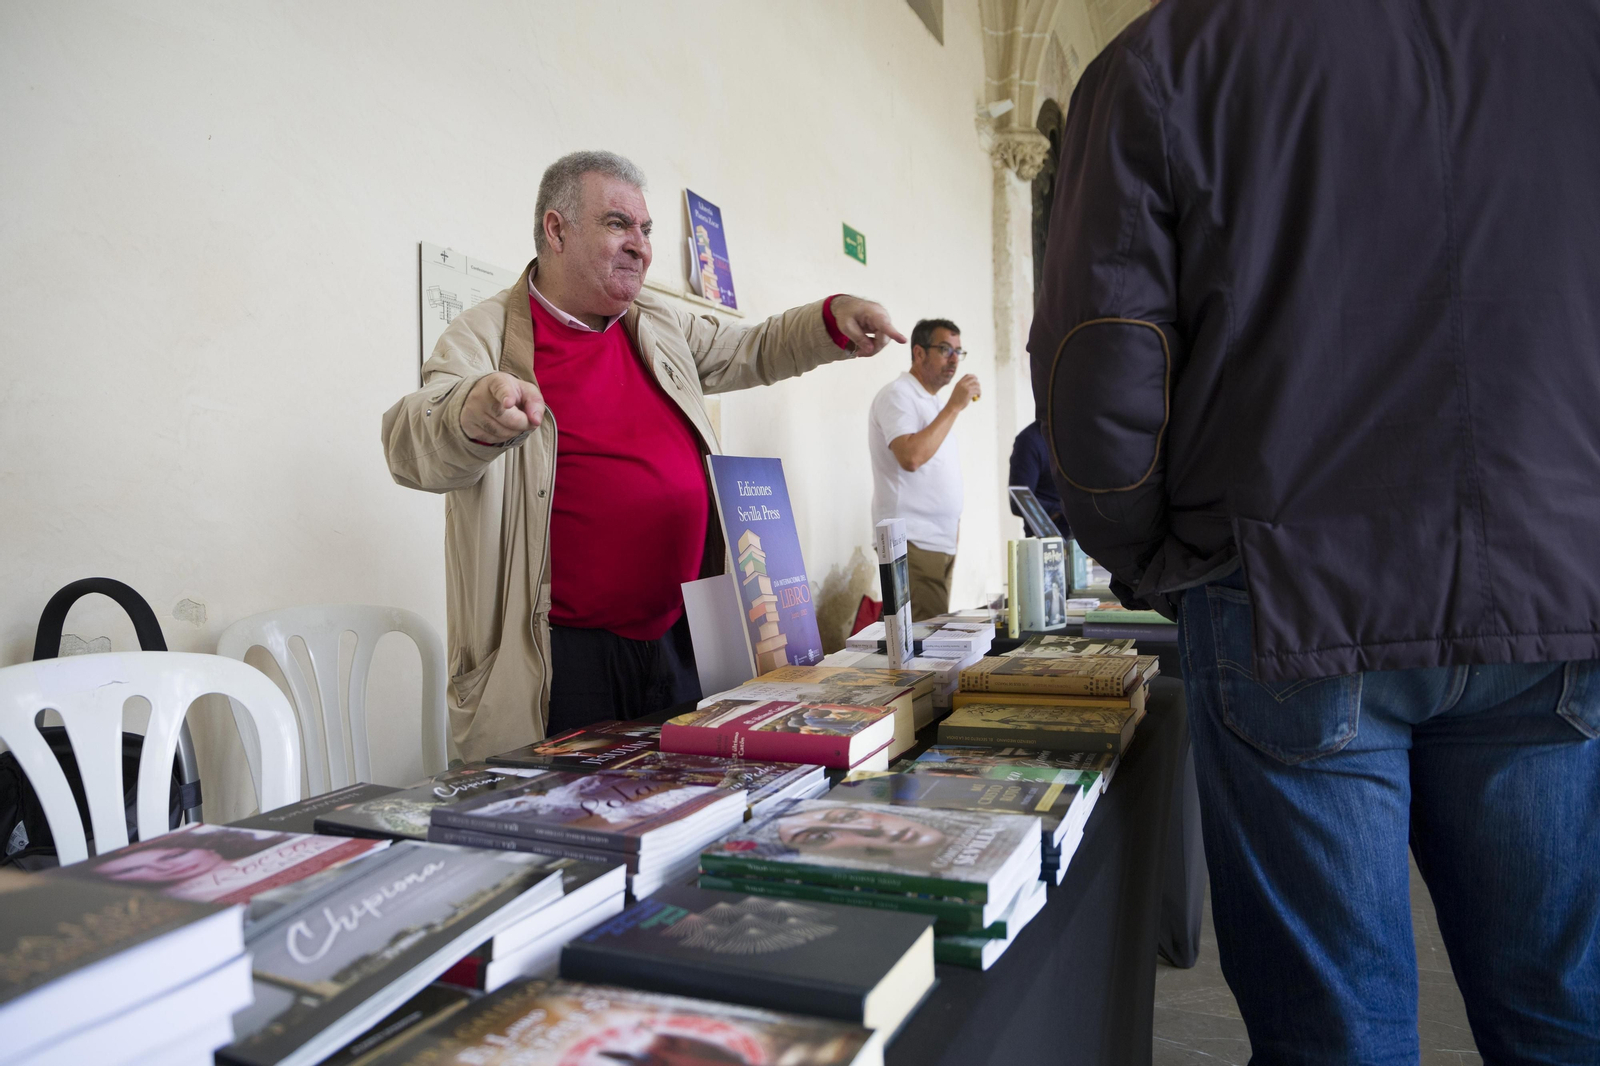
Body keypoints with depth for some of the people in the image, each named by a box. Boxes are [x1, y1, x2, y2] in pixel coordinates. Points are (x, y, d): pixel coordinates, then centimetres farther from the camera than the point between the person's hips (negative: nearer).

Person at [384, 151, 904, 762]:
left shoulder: (659, 328, 14)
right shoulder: (486, 336, -5)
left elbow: (751, 351, 27)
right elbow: (415, 446, -21)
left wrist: (835, 320, 9)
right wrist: (475, 414, -44)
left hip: (684, 641, 6)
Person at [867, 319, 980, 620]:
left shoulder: (932, 402, 22)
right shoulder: (897, 395, -7)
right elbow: (910, 457, -23)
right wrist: (954, 406, -17)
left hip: (942, 541, 9)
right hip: (914, 543, -9)